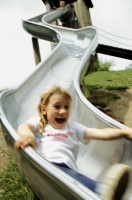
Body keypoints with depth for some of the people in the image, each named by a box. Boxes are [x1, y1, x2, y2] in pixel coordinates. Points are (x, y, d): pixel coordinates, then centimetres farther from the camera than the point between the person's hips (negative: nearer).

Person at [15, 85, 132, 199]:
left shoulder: (73, 127, 28)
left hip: (65, 168, 3)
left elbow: (103, 134, 17)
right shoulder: (38, 122, 24)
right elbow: (24, 126, -1)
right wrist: (27, 134, -27)